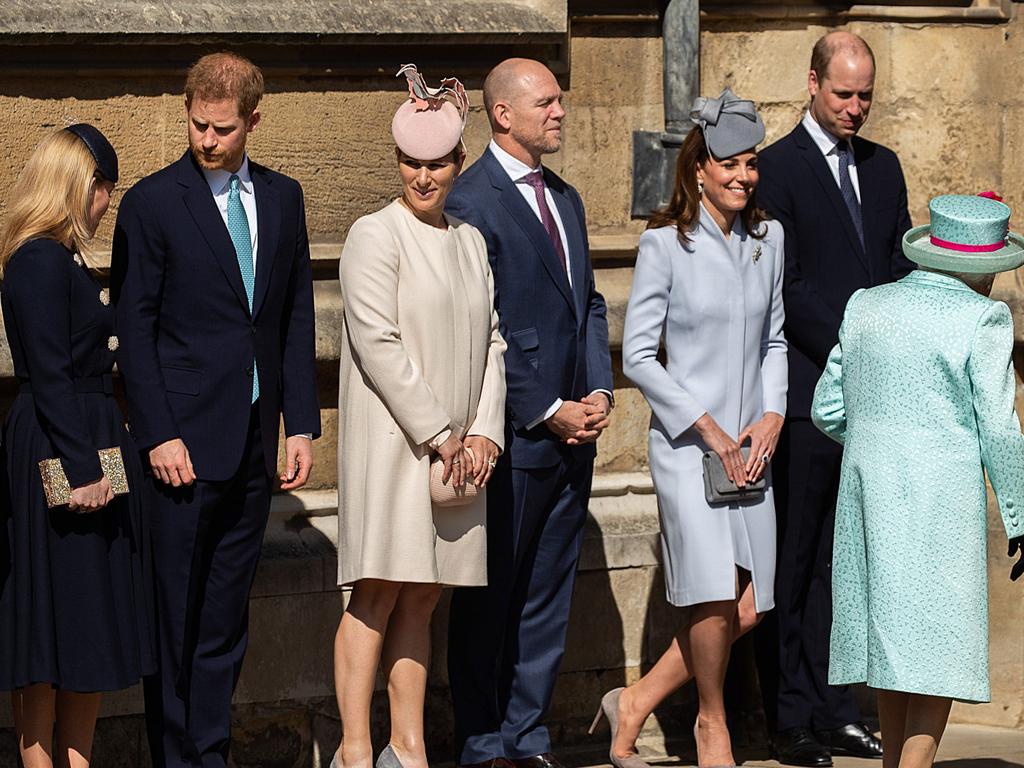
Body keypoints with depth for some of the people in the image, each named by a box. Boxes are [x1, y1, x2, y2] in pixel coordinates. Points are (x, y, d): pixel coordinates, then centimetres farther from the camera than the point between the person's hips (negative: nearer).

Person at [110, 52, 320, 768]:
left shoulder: (283, 198, 10)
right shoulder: (152, 202, -4)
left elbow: (298, 318, 13)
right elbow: (135, 328, -5)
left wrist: (301, 422, 5)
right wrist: (159, 435, -12)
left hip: (255, 440, 4)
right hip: (187, 438, -4)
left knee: (227, 612, 8)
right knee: (174, 609, -1)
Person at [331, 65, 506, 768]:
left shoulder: (470, 241, 14)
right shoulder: (376, 236, -5)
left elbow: (491, 340, 13)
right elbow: (378, 343, -12)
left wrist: (484, 431, 0)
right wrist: (438, 433, -13)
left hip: (458, 444, 6)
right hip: (392, 439, -6)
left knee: (422, 599, 7)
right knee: (378, 594, -8)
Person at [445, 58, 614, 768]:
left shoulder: (565, 199, 16)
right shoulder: (473, 203, -11)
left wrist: (599, 392, 2)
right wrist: (546, 411, -13)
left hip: (572, 430, 8)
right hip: (512, 435, -7)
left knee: (548, 597, 11)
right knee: (490, 598, 1)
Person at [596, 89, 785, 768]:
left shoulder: (768, 238, 8)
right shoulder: (665, 245, -7)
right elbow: (638, 356, -7)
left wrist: (772, 418, 1)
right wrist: (708, 429, -10)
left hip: (750, 444, 5)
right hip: (687, 439, -5)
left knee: (745, 611, 0)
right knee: (715, 597, -15)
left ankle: (636, 702, 19)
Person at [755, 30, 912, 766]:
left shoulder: (883, 166, 15)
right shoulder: (779, 167, -5)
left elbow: (902, 266, 16)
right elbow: (787, 284, -10)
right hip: (807, 392, -6)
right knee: (794, 559, -1)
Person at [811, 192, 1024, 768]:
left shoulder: (867, 307, 8)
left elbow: (828, 410, 12)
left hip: (868, 489, 6)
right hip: (944, 498, -6)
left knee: (893, 633, 16)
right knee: (941, 639, -2)